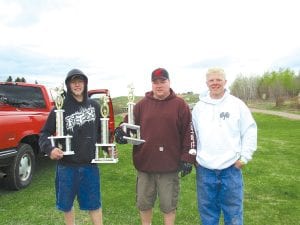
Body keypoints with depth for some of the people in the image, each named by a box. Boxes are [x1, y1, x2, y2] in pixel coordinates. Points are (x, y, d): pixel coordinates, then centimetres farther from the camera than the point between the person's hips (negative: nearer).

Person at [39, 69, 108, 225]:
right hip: (67, 165, -1)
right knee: (66, 203, 15)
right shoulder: (61, 108, -5)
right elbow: (44, 133, -3)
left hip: (90, 163, 1)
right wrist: (49, 149, -21)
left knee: (94, 202, 10)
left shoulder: (94, 106, 3)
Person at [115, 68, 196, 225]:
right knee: (144, 202, 18)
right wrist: (121, 131, -15)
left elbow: (188, 133, -4)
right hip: (144, 162, 3)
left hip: (169, 164, -2)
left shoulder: (180, 105, -2)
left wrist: (187, 158, -8)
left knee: (168, 203, 13)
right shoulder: (142, 104, 4)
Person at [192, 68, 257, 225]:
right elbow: (192, 134, 10)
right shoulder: (199, 107, 5)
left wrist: (244, 156, -3)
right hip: (204, 168, 2)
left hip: (231, 167, -2)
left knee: (233, 209, 12)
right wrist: (192, 157, 8)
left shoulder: (237, 104, -1)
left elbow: (250, 131, 1)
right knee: (207, 209, 15)